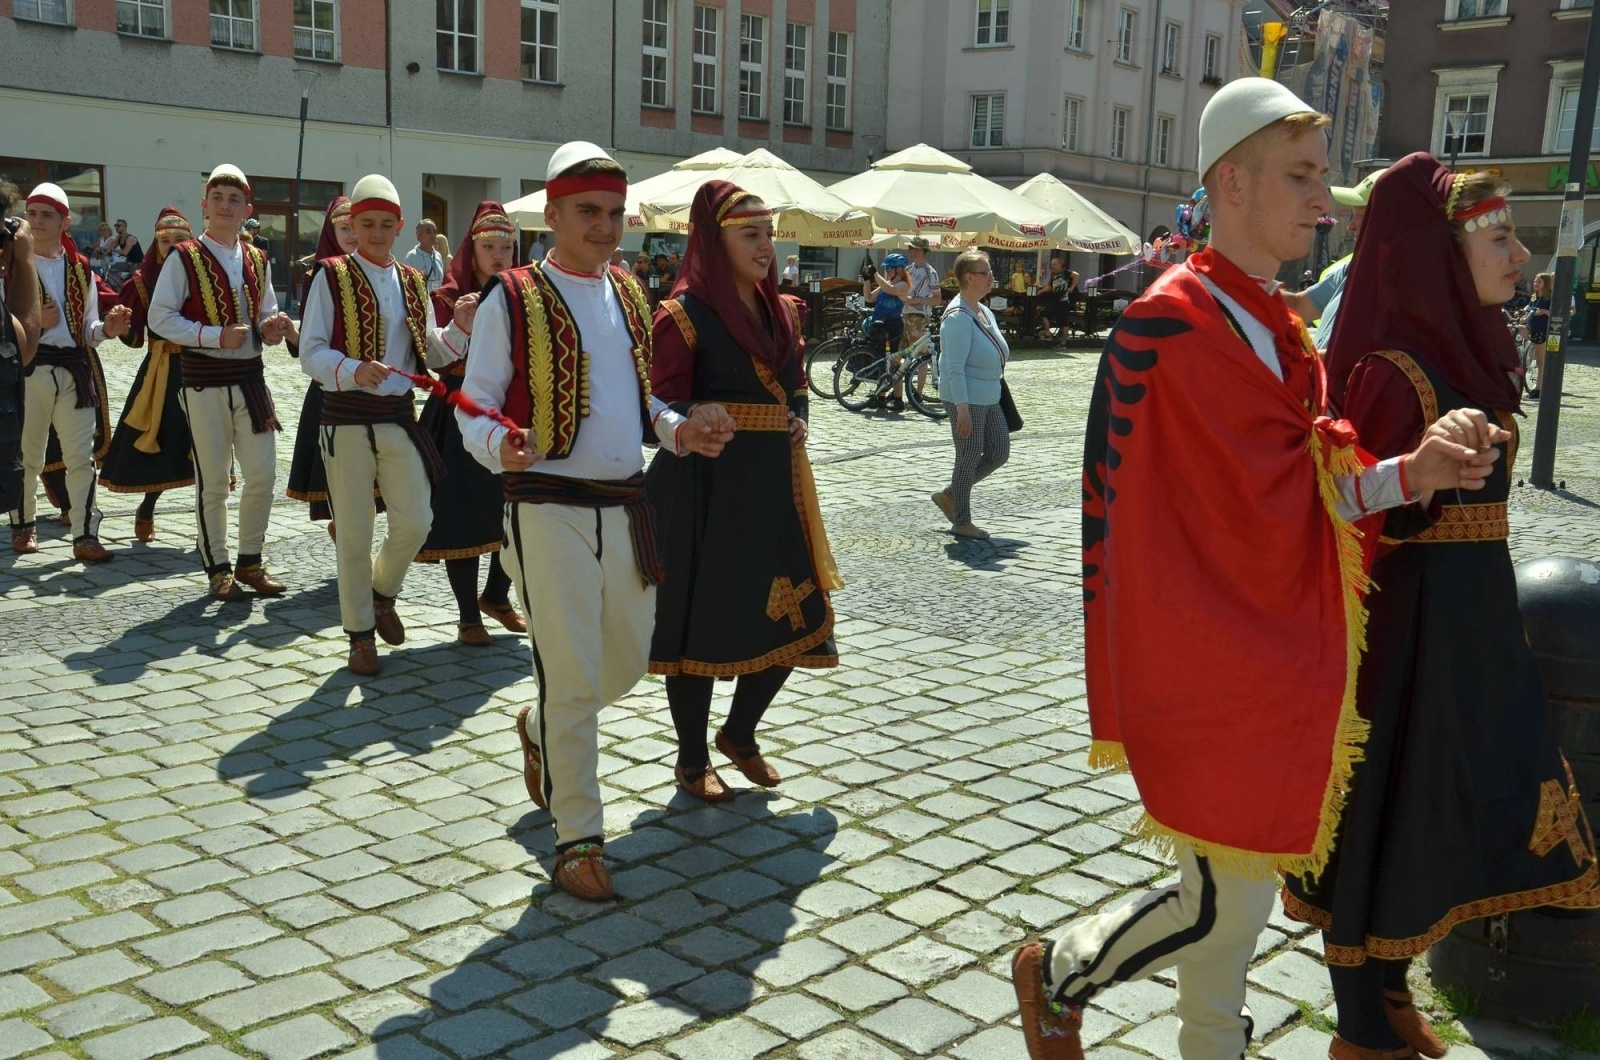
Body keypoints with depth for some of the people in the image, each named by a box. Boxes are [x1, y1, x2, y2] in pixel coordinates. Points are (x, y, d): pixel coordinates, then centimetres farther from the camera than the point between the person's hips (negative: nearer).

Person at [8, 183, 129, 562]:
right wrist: (34, 323, -18)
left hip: (75, 370, 2)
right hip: (28, 370, -2)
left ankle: (85, 535, 1)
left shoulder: (80, 269, 10)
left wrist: (108, 328, -8)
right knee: (27, 456, 7)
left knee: (81, 457, -1)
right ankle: (23, 525, 25)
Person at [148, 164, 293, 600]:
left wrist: (272, 328, -3)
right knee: (213, 482, 2)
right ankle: (218, 568, 15)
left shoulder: (257, 261, 10)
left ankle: (250, 561, 21)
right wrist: (217, 336, -19)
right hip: (205, 381, -5)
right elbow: (160, 318, -9)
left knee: (263, 475, 5)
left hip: (250, 377, 5)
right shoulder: (185, 257, -5)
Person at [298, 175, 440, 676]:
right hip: (347, 417, -4)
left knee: (415, 522, -1)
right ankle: (360, 634, 17)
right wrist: (353, 370, -28)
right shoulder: (331, 277, -4)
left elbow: (429, 353, 14)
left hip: (399, 415, 4)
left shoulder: (413, 282, 11)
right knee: (355, 533, 2)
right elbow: (311, 353, -10)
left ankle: (382, 592, 30)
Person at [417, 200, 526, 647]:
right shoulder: (452, 295, -2)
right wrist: (459, 327, -29)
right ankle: (468, 616, 11)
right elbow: (435, 358, -14)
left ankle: (496, 596, 29)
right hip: (460, 416, -4)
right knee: (462, 514, -1)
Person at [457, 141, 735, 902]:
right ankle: (577, 839, 13)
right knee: (574, 680, -3)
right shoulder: (511, 300, -7)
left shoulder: (629, 296, 12)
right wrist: (500, 446, -29)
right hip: (549, 509, -6)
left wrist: (679, 431, 1)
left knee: (628, 662, 16)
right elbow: (474, 408, -8)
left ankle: (541, 731, 46)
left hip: (626, 506, 6)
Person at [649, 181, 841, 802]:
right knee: (702, 619, 3)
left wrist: (798, 421, 2)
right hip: (706, 486, -7)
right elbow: (663, 410, -10)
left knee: (794, 614, 9)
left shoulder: (779, 309, 12)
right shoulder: (686, 313, -8)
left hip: (774, 483, 7)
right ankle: (691, 759, 21)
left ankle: (739, 733, 31)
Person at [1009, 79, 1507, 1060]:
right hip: (1215, 644, -9)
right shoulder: (1178, 319, -17)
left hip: (1276, 643, 9)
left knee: (1243, 884, 18)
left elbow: (1317, 454, 8)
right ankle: (1058, 973, 25)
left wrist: (1419, 460, -9)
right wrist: (1401, 475, -16)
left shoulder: (1278, 325, 12)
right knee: (1227, 906, 1)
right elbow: (1260, 489, -20)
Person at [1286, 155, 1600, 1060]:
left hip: (1470, 619, 9)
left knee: (1434, 807, 19)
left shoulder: (1465, 352, 10)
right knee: (1386, 811, 5)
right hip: (1411, 622, -9)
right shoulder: (1395, 371, -19)